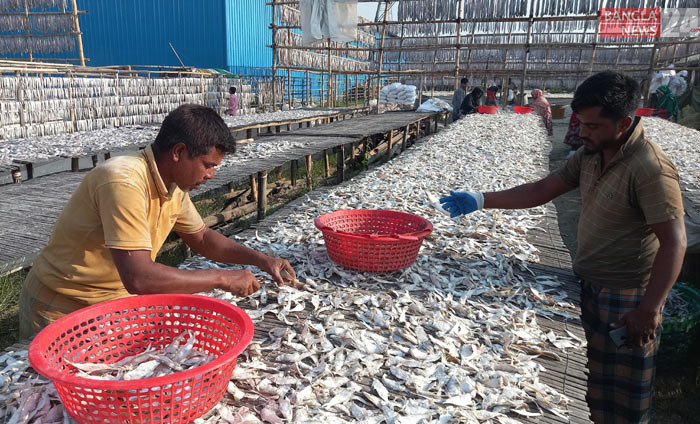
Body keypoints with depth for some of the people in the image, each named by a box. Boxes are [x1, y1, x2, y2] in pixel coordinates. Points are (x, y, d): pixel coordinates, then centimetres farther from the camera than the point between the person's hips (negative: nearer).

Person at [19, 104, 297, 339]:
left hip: (116, 303, 7)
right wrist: (222, 278, -29)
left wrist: (261, 260, -3)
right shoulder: (125, 181, -31)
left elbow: (201, 238, 10)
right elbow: (139, 278, -38)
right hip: (62, 311, -7)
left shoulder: (174, 186, -5)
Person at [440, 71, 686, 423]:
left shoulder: (650, 169, -23)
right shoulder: (590, 154, 2)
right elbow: (542, 190, 5)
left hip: (627, 298, -7)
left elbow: (674, 243, -23)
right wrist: (480, 201, -1)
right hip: (588, 287, 7)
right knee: (587, 381, 21)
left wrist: (649, 310, -23)